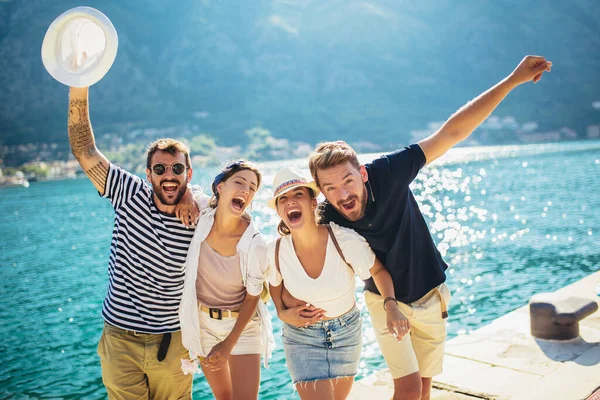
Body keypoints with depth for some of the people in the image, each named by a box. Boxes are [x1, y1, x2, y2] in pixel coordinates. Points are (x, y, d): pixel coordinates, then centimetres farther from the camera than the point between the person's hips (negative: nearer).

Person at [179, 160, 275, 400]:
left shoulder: (255, 244, -24)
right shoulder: (198, 221, -19)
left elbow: (252, 298, -12)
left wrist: (228, 345, -11)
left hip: (243, 325, -2)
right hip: (202, 322, 3)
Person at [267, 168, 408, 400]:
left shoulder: (346, 240, -26)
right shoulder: (276, 252, -20)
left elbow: (378, 270, -8)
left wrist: (391, 306, -23)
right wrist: (282, 314, -11)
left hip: (346, 333, 1)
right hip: (301, 338, -1)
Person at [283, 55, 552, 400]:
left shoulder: (387, 172, -27)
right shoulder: (326, 223, -24)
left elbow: (451, 133, -28)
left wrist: (513, 81, -30)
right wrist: (291, 297, -31)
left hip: (430, 295, 1)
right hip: (385, 302, -1)